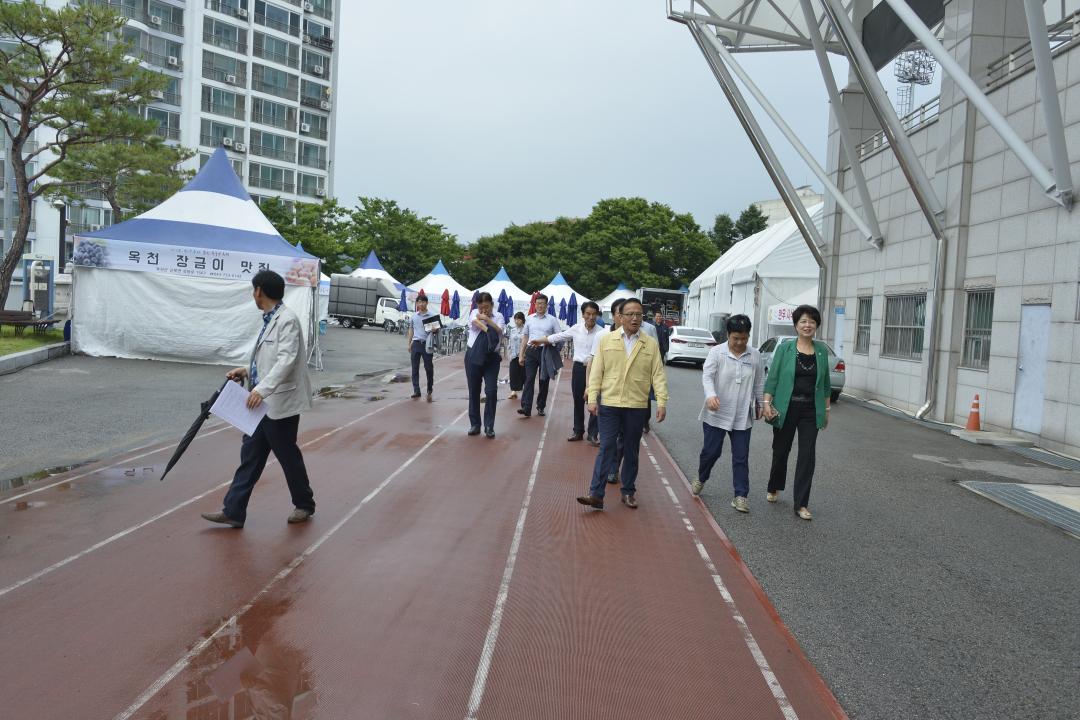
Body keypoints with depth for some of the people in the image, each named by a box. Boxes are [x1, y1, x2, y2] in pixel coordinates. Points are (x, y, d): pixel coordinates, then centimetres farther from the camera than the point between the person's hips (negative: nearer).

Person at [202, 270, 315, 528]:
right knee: (250, 456, 9)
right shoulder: (270, 319, 13)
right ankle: (233, 511, 15)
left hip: (280, 403, -9)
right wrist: (247, 371, 11)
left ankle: (304, 504, 26)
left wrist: (262, 389, -34)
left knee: (288, 456, 6)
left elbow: (286, 360, -27)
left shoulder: (287, 320, -17)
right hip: (263, 403, 9)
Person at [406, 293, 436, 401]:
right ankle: (416, 391, 10)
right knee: (415, 368, 4)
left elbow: (436, 329, 5)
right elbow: (411, 330, 16)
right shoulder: (413, 316, 9)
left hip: (427, 343, -2)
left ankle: (429, 390, 16)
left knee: (429, 368, 1)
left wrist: (435, 330, -20)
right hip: (416, 343, 3)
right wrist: (409, 343, 10)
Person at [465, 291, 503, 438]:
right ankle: (474, 424, 20)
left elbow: (499, 331, -12)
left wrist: (487, 319, -19)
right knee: (474, 392, 7)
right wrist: (489, 331, -27)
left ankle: (489, 426, 5)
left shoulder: (497, 317, 6)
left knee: (491, 391, -7)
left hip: (491, 358, 0)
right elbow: (476, 323, -16)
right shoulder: (474, 313, 6)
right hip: (473, 356, 1)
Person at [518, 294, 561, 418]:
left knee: (544, 380, 6)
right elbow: (525, 337, 14)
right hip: (531, 351, 1)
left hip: (545, 352, -1)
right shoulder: (529, 319, 11)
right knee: (529, 379, -8)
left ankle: (540, 407, 16)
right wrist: (521, 355, 11)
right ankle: (526, 408, -13)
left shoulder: (552, 320, 4)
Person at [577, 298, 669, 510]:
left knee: (631, 451, 11)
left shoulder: (651, 344, 4)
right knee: (606, 449, -2)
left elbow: (658, 375, 1)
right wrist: (592, 398, -4)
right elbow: (596, 371, 2)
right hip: (609, 404, -1)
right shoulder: (606, 340, 3)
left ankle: (628, 492, 24)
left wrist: (662, 402, -8)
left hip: (637, 407, 1)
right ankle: (596, 494, -1)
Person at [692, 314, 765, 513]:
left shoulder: (755, 355, 1)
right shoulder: (717, 352, -8)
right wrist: (711, 395, -35)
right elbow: (707, 376, -18)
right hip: (716, 414, -2)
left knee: (741, 458, 3)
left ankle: (740, 496, 10)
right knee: (710, 451, 8)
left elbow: (759, 382, 11)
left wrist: (759, 404, 16)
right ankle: (701, 479, 36)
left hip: (742, 416, 2)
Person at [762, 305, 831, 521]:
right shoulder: (784, 348, -4)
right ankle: (774, 489, 38)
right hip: (786, 408, -2)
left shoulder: (822, 350, 4)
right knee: (781, 450, 13)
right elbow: (772, 377, -5)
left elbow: (825, 382, 11)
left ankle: (801, 504, 4)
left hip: (811, 410, 2)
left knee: (807, 455, -2)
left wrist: (826, 409, 11)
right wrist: (766, 402, -13)